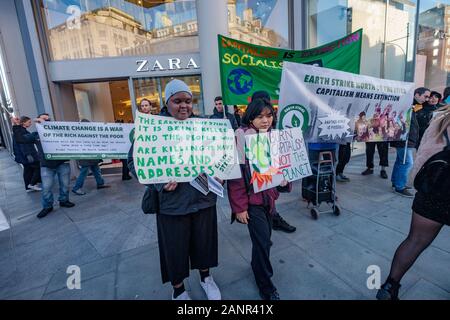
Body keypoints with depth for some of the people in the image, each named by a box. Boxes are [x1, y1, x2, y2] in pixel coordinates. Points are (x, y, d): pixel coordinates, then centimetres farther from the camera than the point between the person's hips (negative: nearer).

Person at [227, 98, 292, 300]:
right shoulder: (242, 137, -16)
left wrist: (284, 182, -2)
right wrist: (239, 207, -16)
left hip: (269, 196, 6)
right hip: (252, 199, -6)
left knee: (264, 237, 19)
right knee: (263, 241, 2)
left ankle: (257, 265, 49)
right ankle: (266, 287, 26)